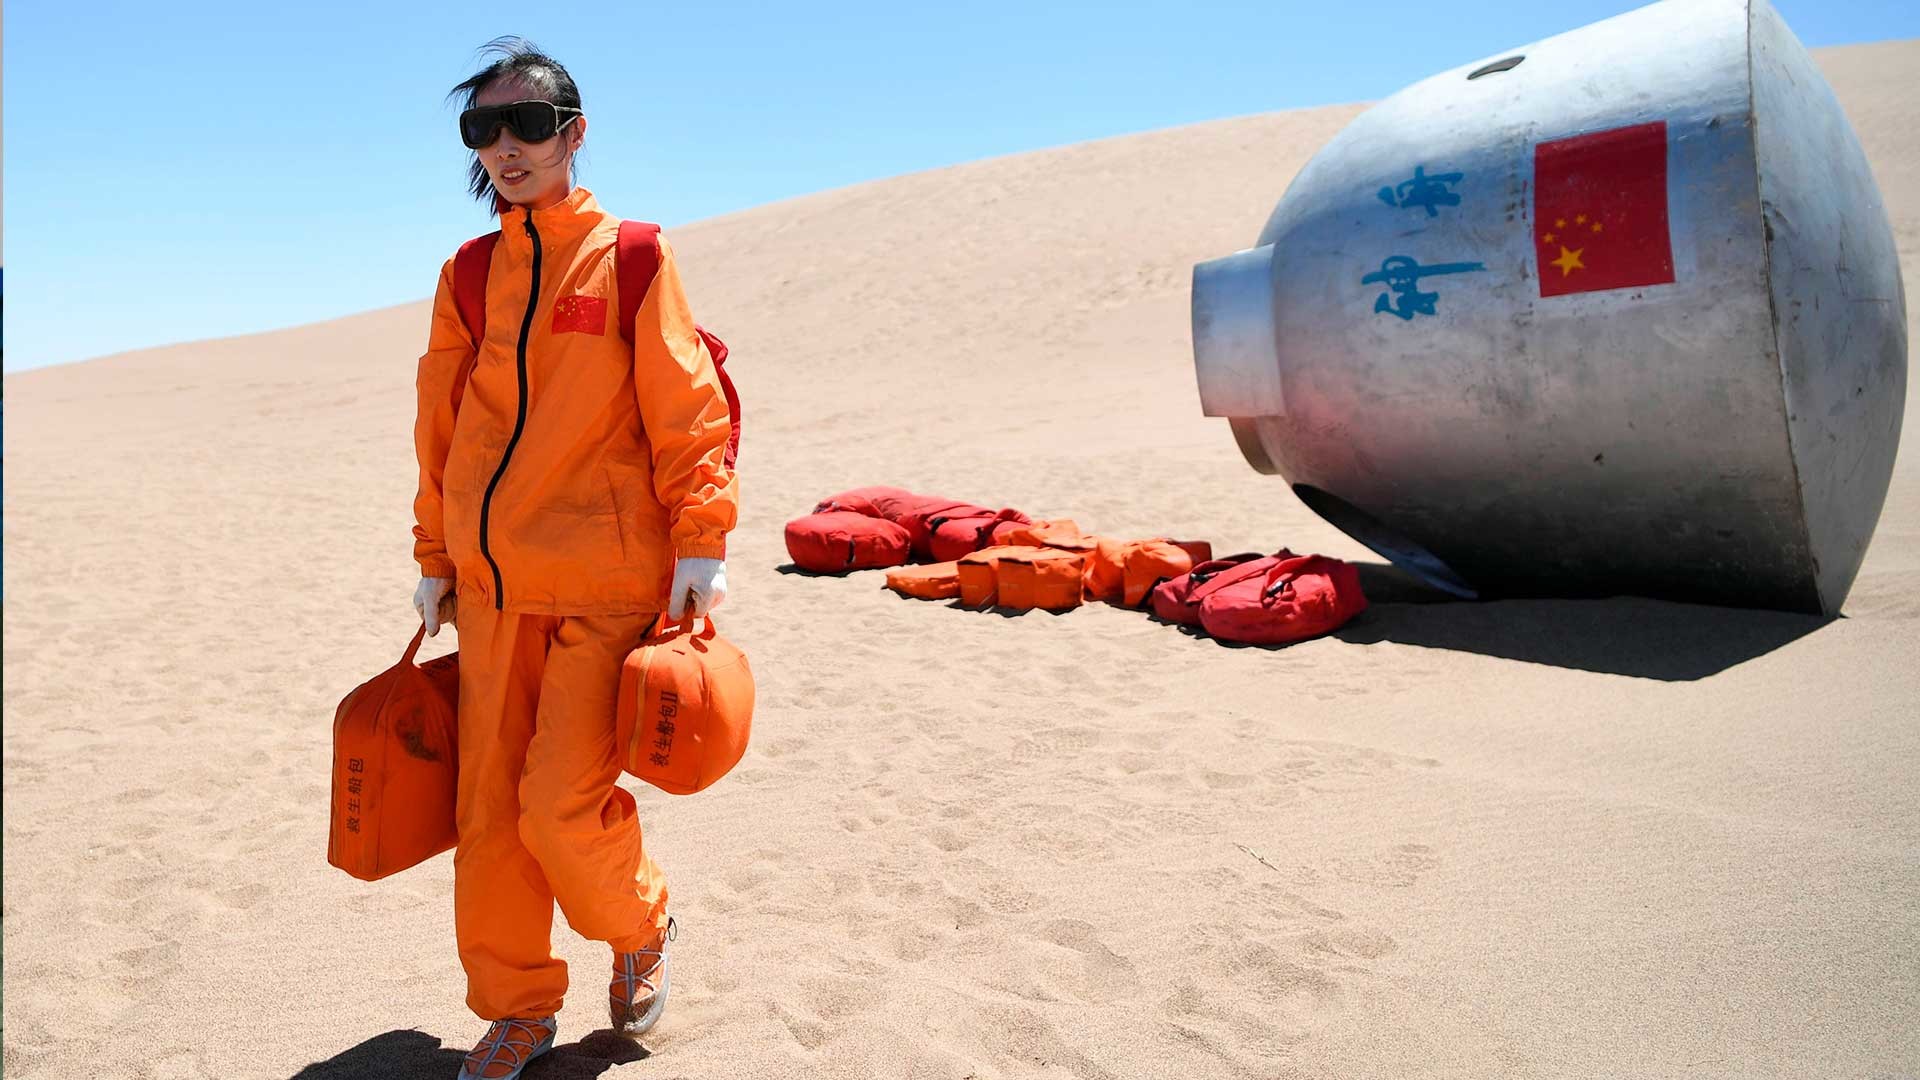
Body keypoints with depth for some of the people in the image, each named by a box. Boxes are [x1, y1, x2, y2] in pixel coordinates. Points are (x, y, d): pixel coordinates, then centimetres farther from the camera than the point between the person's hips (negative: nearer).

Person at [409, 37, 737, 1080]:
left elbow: (688, 412, -5)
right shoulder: (467, 278, 11)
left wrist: (700, 541, -11)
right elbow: (441, 432, 16)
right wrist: (436, 559, 15)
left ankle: (640, 928, 24)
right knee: (488, 808, 8)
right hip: (490, 587, 5)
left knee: (562, 802, -8)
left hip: (606, 584, -5)